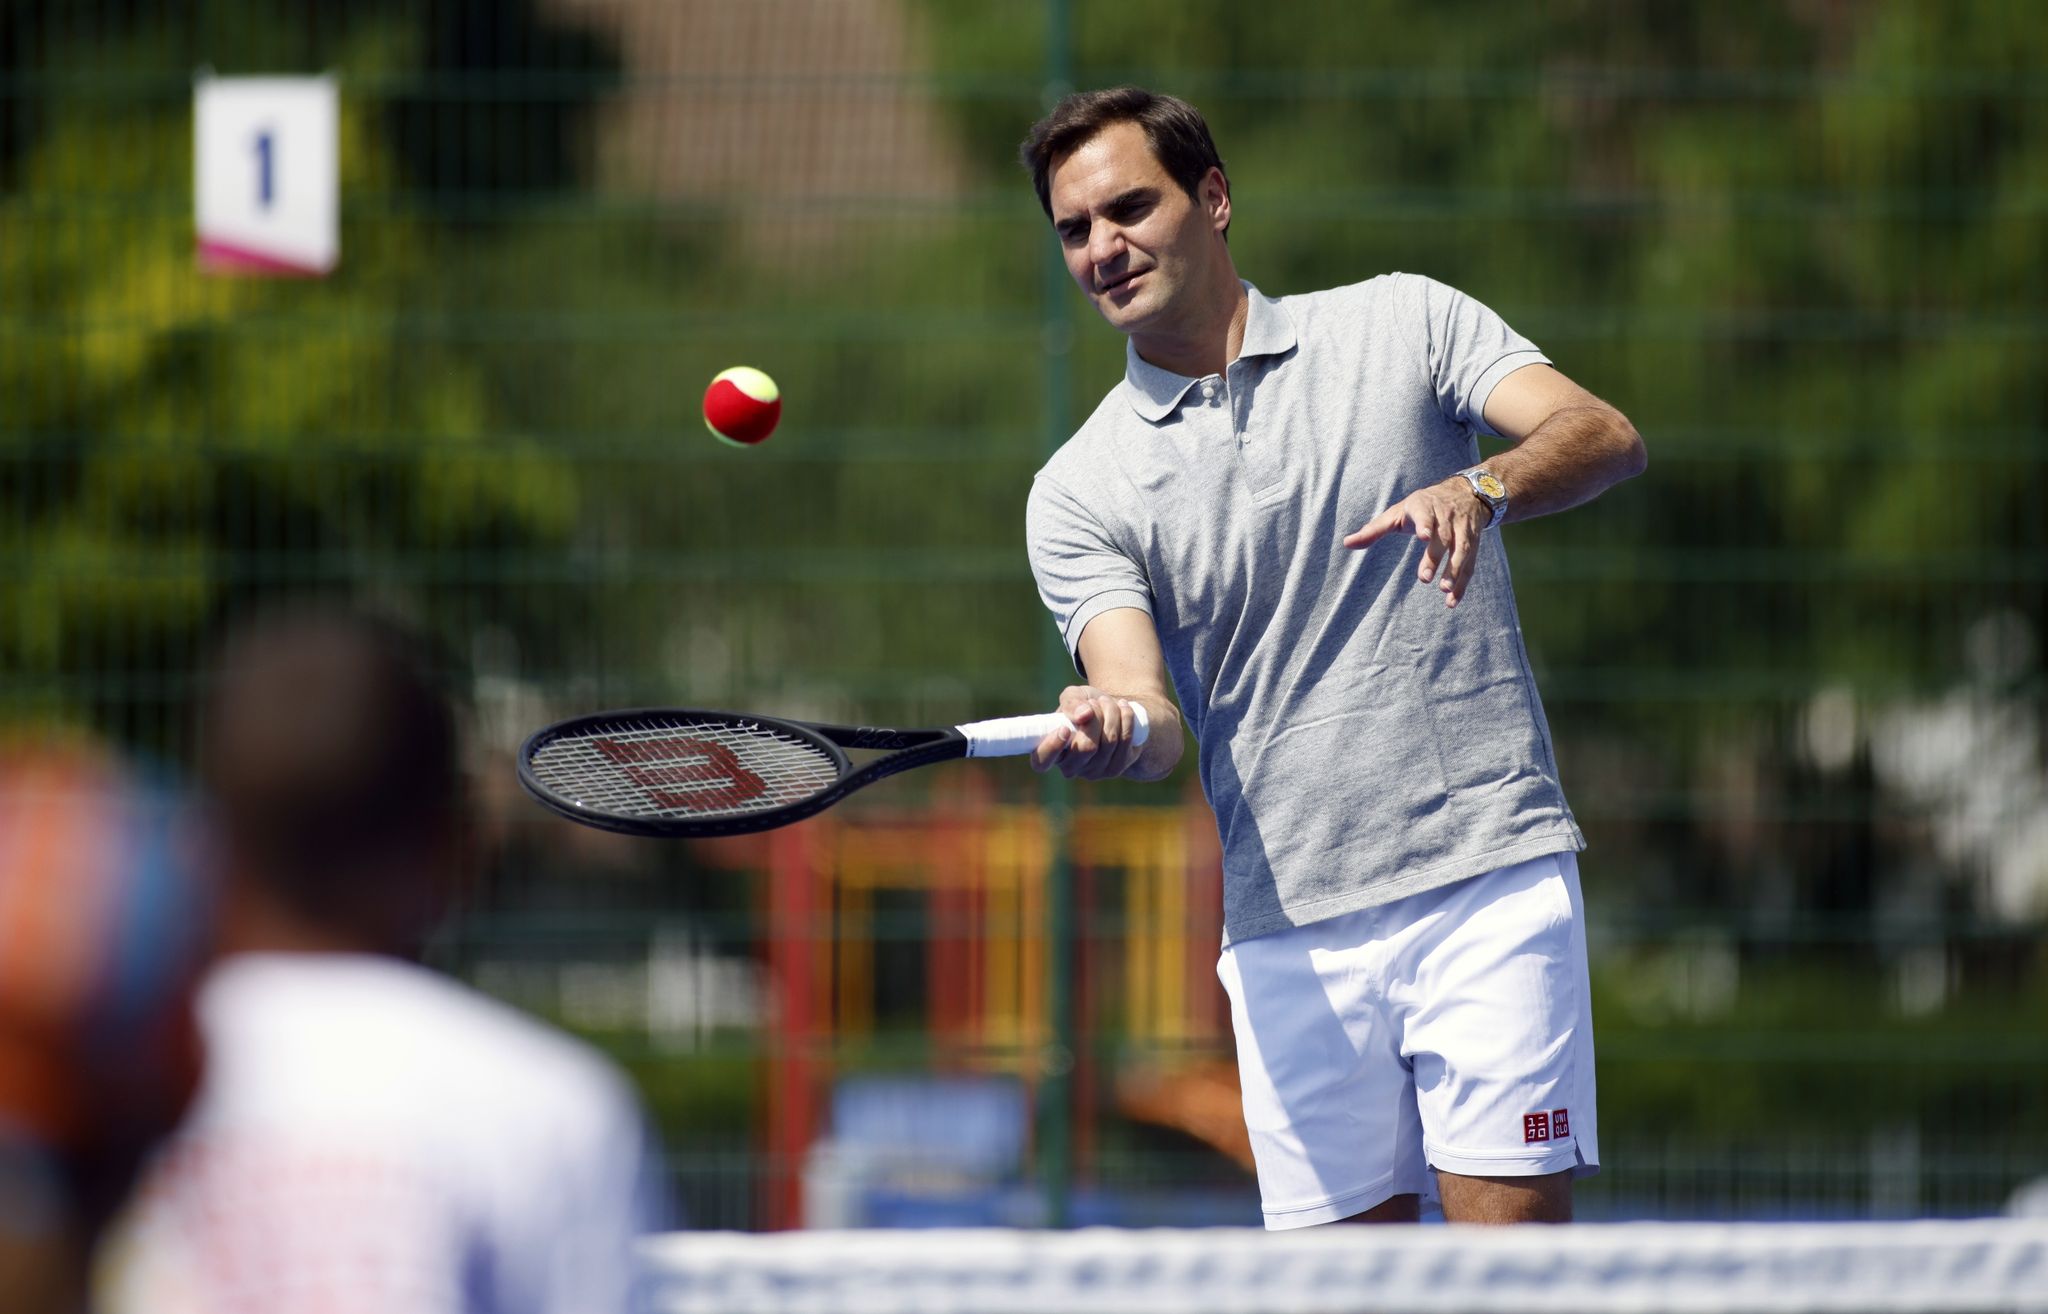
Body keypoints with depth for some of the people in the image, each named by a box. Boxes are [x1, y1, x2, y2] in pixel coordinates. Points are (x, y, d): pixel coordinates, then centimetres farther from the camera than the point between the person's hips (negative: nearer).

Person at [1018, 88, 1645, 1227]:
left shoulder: (1402, 325, 6)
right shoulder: (1078, 495, 7)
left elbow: (1606, 438, -6)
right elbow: (1152, 713, -5)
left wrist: (1483, 487, -27)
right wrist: (1110, 731, -30)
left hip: (1489, 882, -2)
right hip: (1291, 933, 2)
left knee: (1512, 1240, -10)